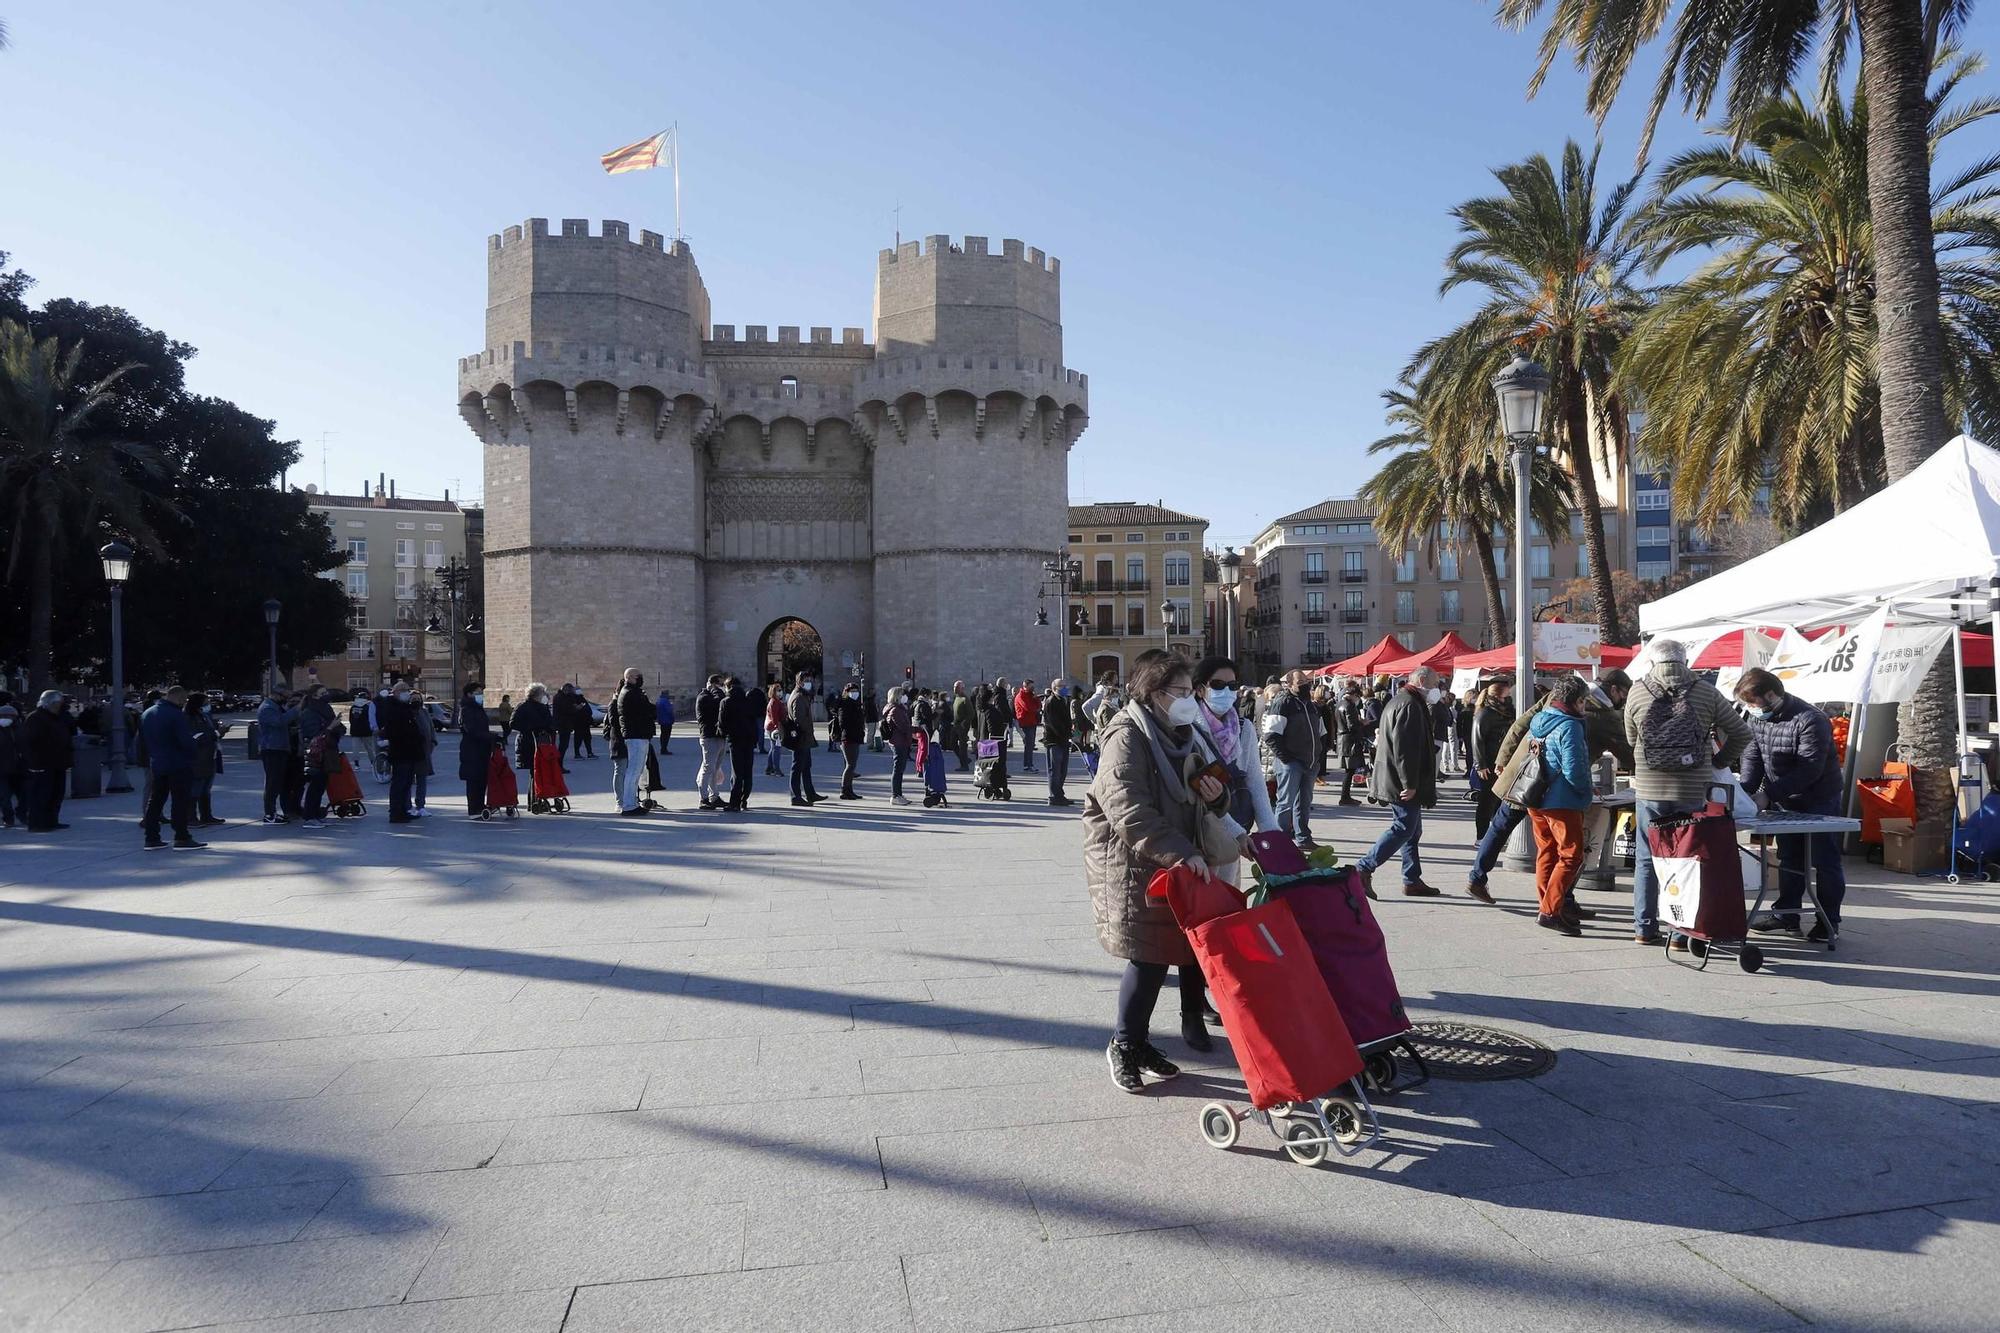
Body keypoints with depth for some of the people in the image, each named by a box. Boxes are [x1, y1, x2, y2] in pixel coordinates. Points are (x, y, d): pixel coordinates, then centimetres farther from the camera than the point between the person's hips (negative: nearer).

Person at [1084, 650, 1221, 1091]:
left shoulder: (1178, 736, 15)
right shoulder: (1126, 738, -15)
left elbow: (1186, 798, 27)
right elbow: (1128, 810, -26)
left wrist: (1215, 792, 2)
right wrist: (1180, 852, -33)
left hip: (1171, 862, 8)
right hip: (1130, 865, -8)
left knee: (1161, 953, 9)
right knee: (1149, 957, -6)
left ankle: (1138, 1042, 24)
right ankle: (1125, 1046, 12)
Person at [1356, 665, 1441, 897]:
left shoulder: (1397, 701, 19)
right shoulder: (1410, 705, -16)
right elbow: (1404, 748, -24)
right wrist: (1409, 783, -23)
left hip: (1398, 782, 11)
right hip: (1401, 783, -11)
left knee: (1412, 830, 14)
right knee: (1404, 829, -8)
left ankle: (1413, 880, 19)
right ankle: (1363, 869, -8)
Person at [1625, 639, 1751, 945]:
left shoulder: (1637, 692, 0)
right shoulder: (1706, 692, -1)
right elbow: (1741, 733, 5)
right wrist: (1719, 762, 18)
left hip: (1649, 790, 0)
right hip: (1692, 792, 0)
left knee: (1646, 860, 10)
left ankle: (1644, 927, 15)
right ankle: (1682, 931, 10)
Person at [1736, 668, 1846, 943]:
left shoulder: (1810, 721, -25)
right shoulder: (1758, 719, -1)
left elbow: (1809, 770, -28)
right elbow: (1752, 756, -1)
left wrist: (1767, 794, -30)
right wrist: (1746, 790, -16)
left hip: (1818, 800, -7)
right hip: (1784, 800, 7)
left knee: (1824, 861, 1)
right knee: (1789, 859, 15)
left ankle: (1828, 921, 11)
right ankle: (1786, 914, 24)